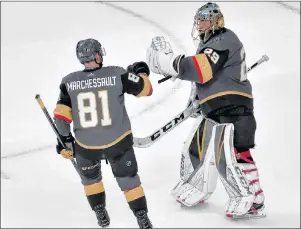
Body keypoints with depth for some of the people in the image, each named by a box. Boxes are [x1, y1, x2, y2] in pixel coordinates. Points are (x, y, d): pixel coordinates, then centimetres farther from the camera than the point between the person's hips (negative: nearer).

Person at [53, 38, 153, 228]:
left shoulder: (69, 82, -6)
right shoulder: (117, 75, -11)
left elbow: (61, 115, -5)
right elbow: (146, 89, -2)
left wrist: (65, 140, 7)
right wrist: (141, 72, 18)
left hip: (86, 145, 1)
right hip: (118, 141, -1)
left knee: (90, 176, 30)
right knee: (129, 179, 17)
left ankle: (101, 214, 36)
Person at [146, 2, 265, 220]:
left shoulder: (224, 40, -13)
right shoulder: (207, 44, 19)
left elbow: (202, 70, -26)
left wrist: (168, 62, -27)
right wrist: (196, 95, 23)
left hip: (233, 108, -10)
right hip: (212, 111, 10)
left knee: (231, 156, -15)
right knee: (196, 149, 14)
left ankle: (252, 202, -8)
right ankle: (194, 191, 31)